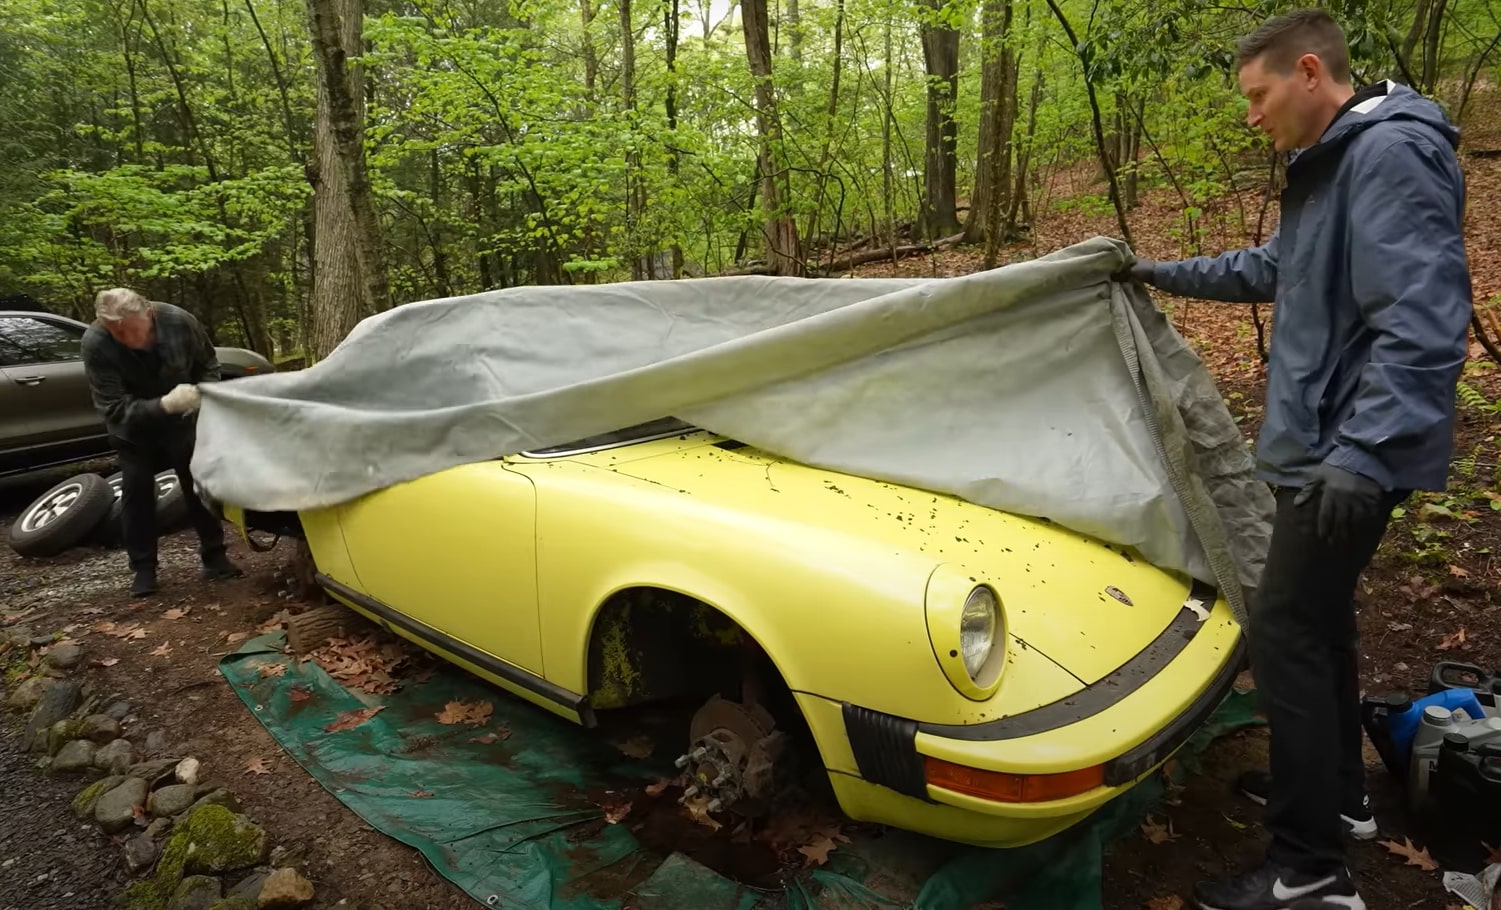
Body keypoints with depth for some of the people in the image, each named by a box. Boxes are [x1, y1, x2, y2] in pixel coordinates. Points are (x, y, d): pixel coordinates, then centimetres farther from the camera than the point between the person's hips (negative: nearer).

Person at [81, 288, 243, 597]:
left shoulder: (179, 320, -27)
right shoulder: (95, 344, -31)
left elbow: (208, 364, -7)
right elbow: (113, 407, -31)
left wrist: (203, 393, -26)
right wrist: (164, 405, -46)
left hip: (181, 419, 1)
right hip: (133, 428, -1)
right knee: (136, 490, -2)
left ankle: (214, 556, 12)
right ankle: (142, 569, 10)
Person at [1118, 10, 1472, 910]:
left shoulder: (1394, 152, -17)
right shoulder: (1333, 164, 16)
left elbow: (1422, 322, -26)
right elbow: (1270, 269, 30)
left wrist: (1362, 452, -31)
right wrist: (1164, 273, 31)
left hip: (1349, 454, -10)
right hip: (1324, 442, 10)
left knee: (1286, 632, -7)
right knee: (1319, 619, 19)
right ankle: (1337, 791, 36)